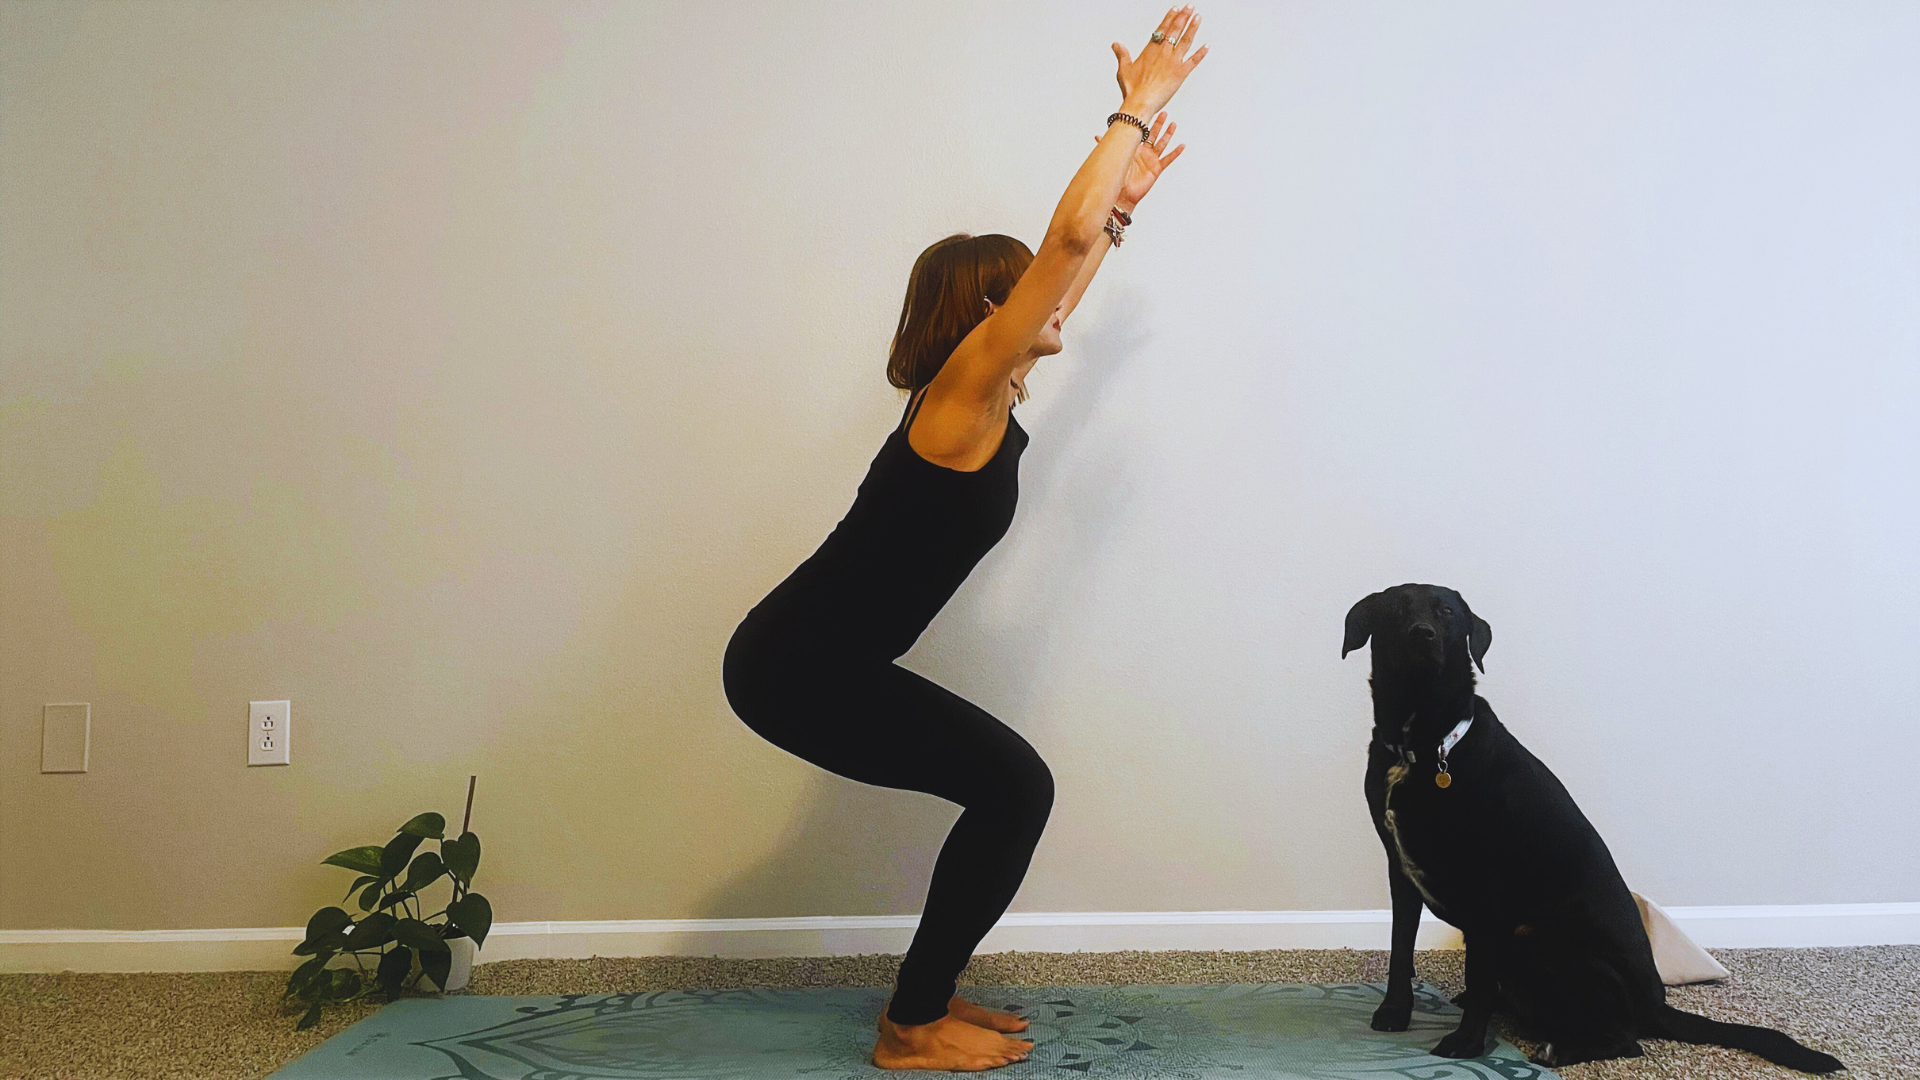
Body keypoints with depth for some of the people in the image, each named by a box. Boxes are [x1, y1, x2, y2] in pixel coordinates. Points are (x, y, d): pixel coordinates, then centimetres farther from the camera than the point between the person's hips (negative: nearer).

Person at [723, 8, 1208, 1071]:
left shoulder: (986, 399, 11)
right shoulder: (965, 390, -14)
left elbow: (1065, 267, 27)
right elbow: (1064, 238, -21)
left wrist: (1124, 203, 30)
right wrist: (1135, 110, -13)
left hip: (819, 660, 9)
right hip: (797, 668, -9)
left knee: (1010, 788, 10)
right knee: (1013, 788, -6)